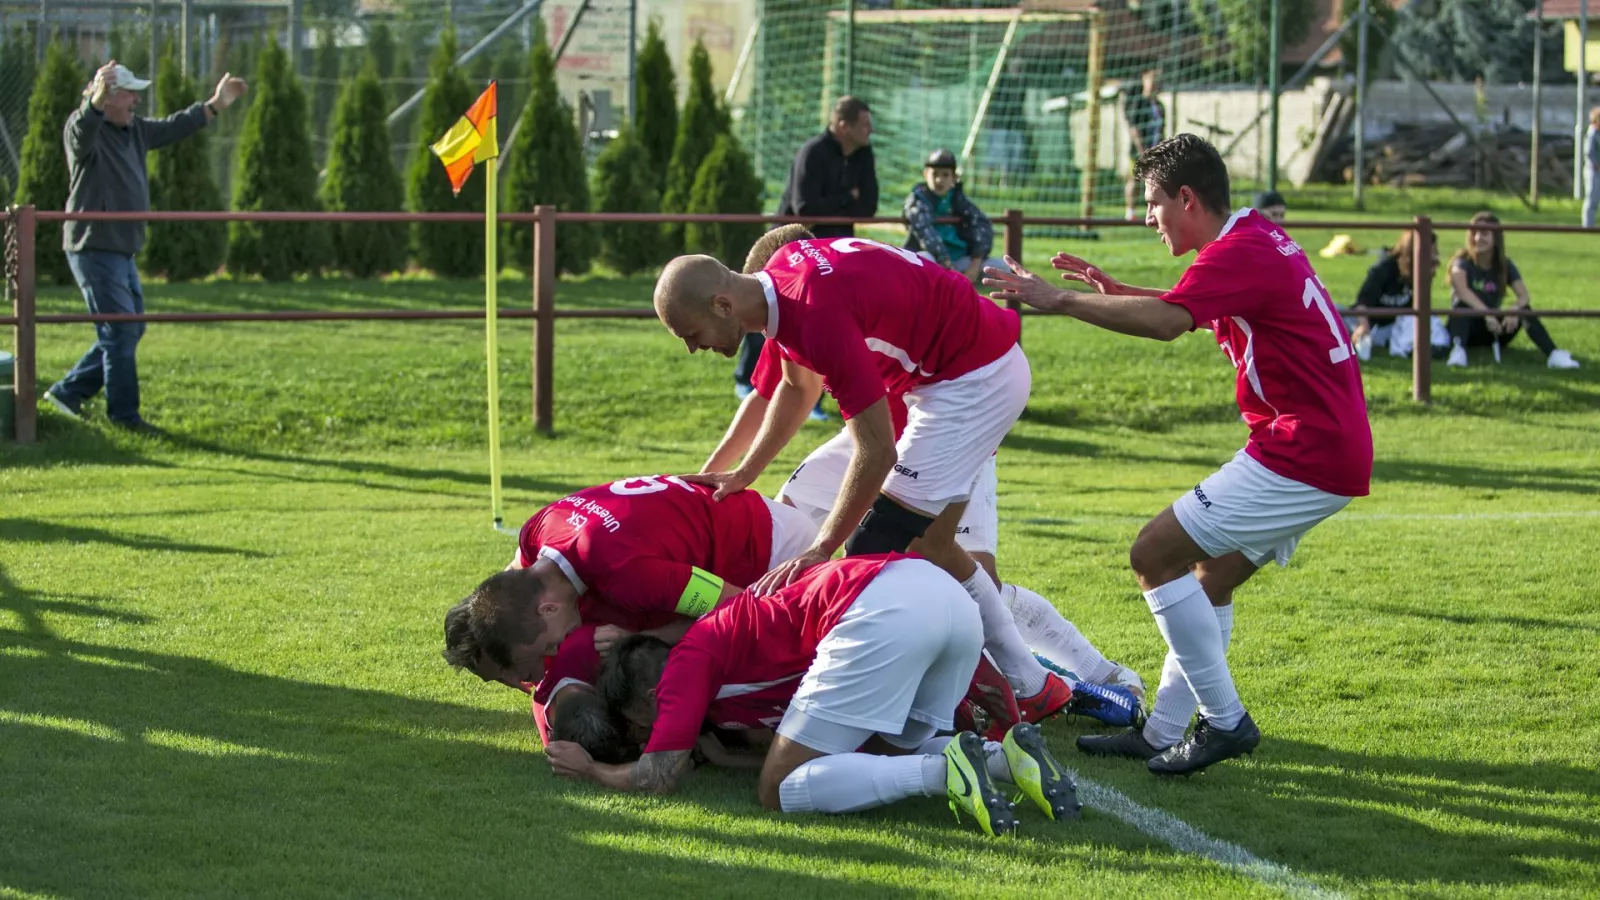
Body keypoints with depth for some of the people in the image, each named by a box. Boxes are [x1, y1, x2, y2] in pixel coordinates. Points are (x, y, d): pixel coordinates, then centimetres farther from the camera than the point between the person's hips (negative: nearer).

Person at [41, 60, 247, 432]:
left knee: (129, 331, 15)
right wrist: (97, 99, -57)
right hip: (94, 247, -9)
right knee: (119, 331, -7)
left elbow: (172, 128, 27)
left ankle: (68, 392, 23)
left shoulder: (134, 129, 13)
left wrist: (215, 105, 27)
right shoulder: (84, 130, -14)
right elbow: (81, 131, -37)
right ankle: (124, 415, 1)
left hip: (122, 251, 9)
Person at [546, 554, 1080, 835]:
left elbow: (658, 778, 8)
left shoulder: (688, 661, 12)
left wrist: (589, 769, 26)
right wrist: (705, 741, 34)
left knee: (779, 793, 0)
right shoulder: (730, 633, 37)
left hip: (883, 614, -9)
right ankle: (1009, 756, 1)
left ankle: (943, 770, -17)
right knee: (886, 759, 28)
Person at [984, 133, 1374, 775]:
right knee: (1211, 578, 17)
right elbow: (1191, 307, 37)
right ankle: (1163, 734, 22)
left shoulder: (1240, 251, -15)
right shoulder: (1262, 239, 17)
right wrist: (1115, 290, 26)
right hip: (1338, 450, 11)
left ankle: (1225, 720, -5)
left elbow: (1168, 322, -32)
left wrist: (1060, 300, -26)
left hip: (1302, 456, -11)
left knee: (1155, 555, -9)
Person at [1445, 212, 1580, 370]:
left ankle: (1553, 354, -39)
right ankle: (1457, 350, -59)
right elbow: (1461, 290, -30)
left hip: (1492, 330, 3)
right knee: (1462, 305, -33)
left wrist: (1515, 310, -35)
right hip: (1467, 329, -3)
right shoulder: (1463, 261, -8)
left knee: (1523, 309, -21)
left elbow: (1524, 296, -12)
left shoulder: (1505, 265, 3)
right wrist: (1486, 313, -42)